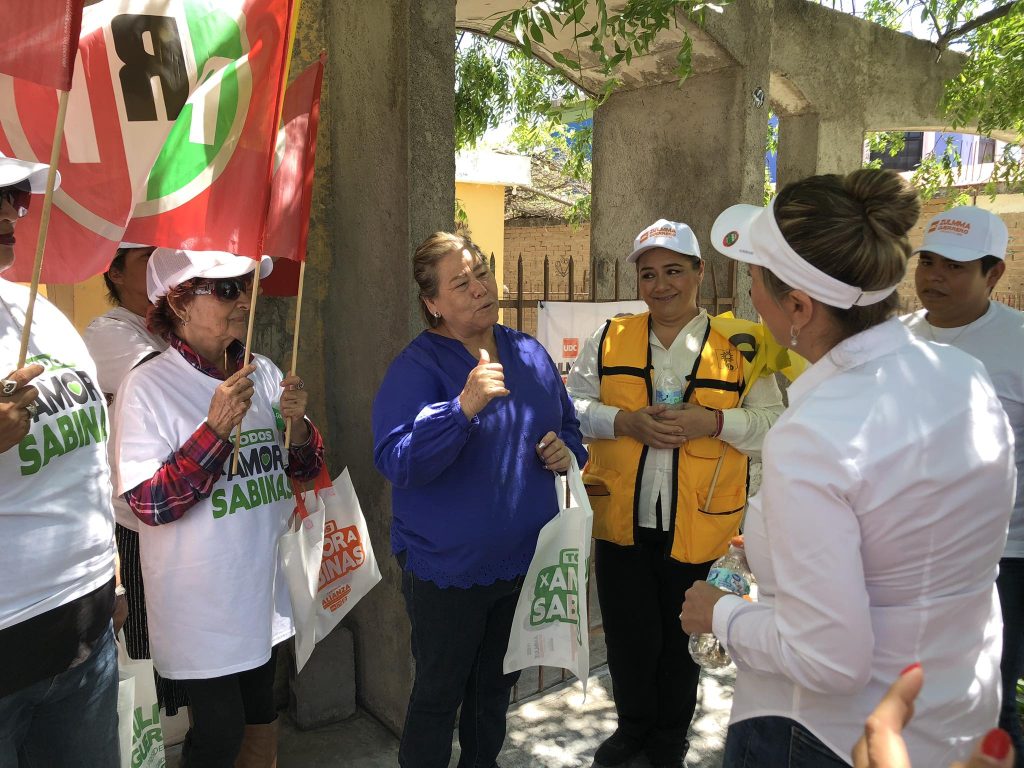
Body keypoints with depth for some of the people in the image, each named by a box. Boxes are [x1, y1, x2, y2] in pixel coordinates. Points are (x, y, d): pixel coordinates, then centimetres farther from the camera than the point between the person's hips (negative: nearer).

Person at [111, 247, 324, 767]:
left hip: (265, 585, 6)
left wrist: (297, 424, -13)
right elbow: (148, 504, -20)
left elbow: (304, 469, 8)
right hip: (202, 602, -5)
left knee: (260, 711, 21)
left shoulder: (263, 372, 1)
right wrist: (216, 428, -29)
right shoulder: (148, 387, -15)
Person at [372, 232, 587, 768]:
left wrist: (567, 452, -6)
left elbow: (568, 427, 17)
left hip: (526, 562, 6)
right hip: (448, 568, -6)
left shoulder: (529, 354, 3)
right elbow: (396, 462, -27)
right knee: (438, 695, 11)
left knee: (496, 685, 25)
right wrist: (465, 406, -38)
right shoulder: (417, 366, -15)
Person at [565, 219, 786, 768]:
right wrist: (624, 420, -16)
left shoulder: (737, 346, -1)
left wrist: (711, 421, -20)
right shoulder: (609, 339, 3)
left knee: (681, 639, 16)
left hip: (697, 529, -1)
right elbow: (572, 406, 1)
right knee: (627, 635, 13)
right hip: (621, 522, 1)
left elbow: (772, 424, -3)